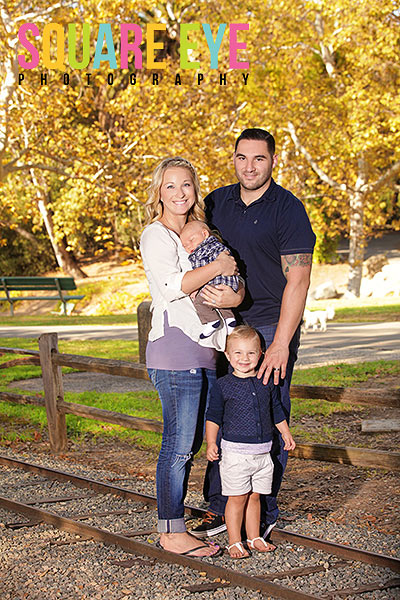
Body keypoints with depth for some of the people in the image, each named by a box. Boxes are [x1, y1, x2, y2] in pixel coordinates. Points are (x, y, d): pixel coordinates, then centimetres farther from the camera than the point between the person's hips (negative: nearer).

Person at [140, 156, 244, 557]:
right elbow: (172, 287, -19)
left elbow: (234, 277, 22)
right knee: (179, 444, -6)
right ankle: (172, 533, 2)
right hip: (175, 348, -8)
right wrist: (217, 267, -12)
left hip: (204, 349, 8)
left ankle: (170, 521, 20)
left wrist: (237, 294, 1)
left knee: (191, 441, 11)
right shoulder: (156, 236, -4)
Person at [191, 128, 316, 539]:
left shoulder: (289, 211, -9)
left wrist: (280, 344, -19)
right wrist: (206, 287, -10)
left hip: (271, 326, -5)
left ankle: (264, 513, 11)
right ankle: (220, 507, 16)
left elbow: (297, 281, -13)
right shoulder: (216, 203, 7)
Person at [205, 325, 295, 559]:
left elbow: (276, 411, 20)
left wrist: (286, 434, 19)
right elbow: (213, 416, -3)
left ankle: (254, 538, 22)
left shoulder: (267, 383, 7)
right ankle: (234, 541, 7)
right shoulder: (223, 386, -5)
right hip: (235, 451, -4)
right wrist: (211, 443, -12)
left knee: (254, 496, 12)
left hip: (262, 452, 4)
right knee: (237, 497, -1)